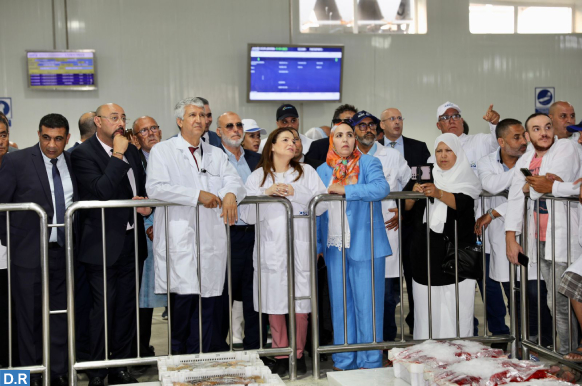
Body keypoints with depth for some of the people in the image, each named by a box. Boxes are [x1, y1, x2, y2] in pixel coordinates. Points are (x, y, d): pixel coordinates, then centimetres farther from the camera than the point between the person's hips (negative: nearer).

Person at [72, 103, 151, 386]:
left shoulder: (130, 150, 12)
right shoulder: (83, 153, -9)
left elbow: (143, 186, 24)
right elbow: (100, 190, -23)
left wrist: (146, 204, 3)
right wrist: (118, 155, -19)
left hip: (132, 241, 7)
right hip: (103, 244, -6)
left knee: (127, 306, 11)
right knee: (104, 307, -2)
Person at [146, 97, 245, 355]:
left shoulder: (216, 154, 20)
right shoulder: (162, 151, 5)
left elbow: (233, 180, 9)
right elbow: (156, 187, -10)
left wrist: (230, 194, -16)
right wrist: (198, 195, -13)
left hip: (212, 240, 4)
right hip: (179, 240, -4)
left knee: (207, 300, 3)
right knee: (183, 298, -10)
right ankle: (178, 359, 6)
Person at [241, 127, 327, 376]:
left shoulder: (306, 172, 12)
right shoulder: (257, 177, 11)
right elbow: (248, 215, 2)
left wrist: (295, 193, -11)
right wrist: (266, 193, -10)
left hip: (300, 246, 0)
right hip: (272, 249, 0)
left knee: (301, 303, -1)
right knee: (275, 303, -1)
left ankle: (299, 354, 13)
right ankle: (281, 356, 12)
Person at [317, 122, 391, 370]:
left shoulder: (369, 163, 2)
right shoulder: (322, 171, 13)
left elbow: (381, 188, -18)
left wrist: (345, 189, -18)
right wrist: (316, 245, 9)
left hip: (365, 245, -4)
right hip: (335, 247, 4)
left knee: (367, 303, -1)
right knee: (340, 304, 8)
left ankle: (370, 361, 10)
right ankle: (343, 361, 18)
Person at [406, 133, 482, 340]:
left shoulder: (466, 179, 5)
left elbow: (462, 203, -15)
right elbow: (407, 207, 5)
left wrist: (438, 193, -31)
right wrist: (414, 193, -16)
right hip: (427, 254, 3)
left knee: (456, 307, -6)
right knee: (427, 307, 1)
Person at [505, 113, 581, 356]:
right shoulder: (524, 161, 14)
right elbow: (515, 200, 8)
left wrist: (528, 187, 3)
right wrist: (510, 238, 0)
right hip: (539, 240, 6)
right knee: (555, 302, 10)